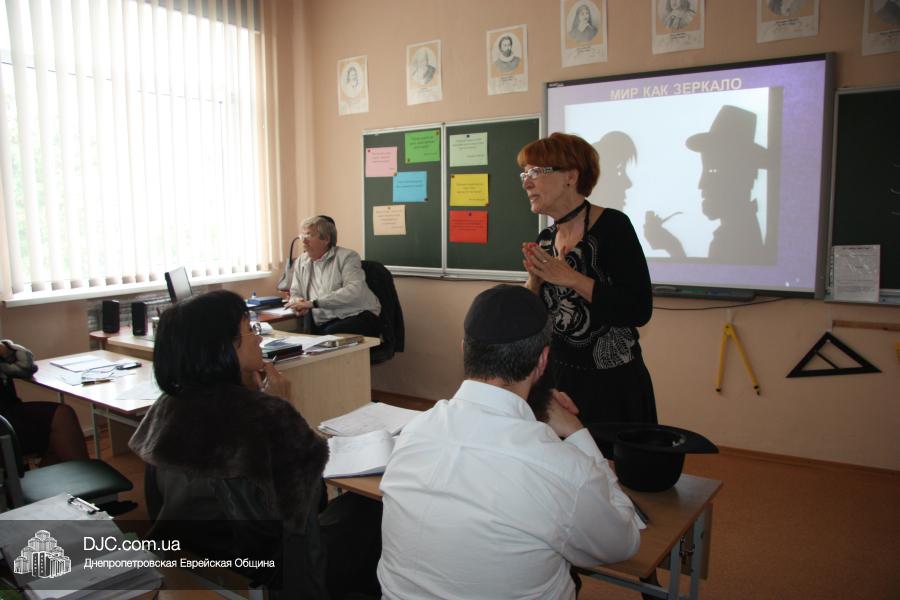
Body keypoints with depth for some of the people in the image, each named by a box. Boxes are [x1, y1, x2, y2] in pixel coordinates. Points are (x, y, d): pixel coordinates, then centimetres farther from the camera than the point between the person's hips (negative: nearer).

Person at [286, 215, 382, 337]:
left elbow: (354, 292, -16)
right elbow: (295, 293, 25)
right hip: (323, 325, 4)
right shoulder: (300, 263, 17)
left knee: (330, 334, -36)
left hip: (359, 316, -4)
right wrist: (298, 302, -2)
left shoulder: (347, 257, -1)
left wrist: (313, 302, -20)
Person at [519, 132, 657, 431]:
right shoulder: (545, 239, 4)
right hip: (557, 376, 6)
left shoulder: (611, 225, -13)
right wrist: (534, 280, -10)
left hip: (612, 382, -5)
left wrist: (569, 277, -22)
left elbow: (639, 311, -21)